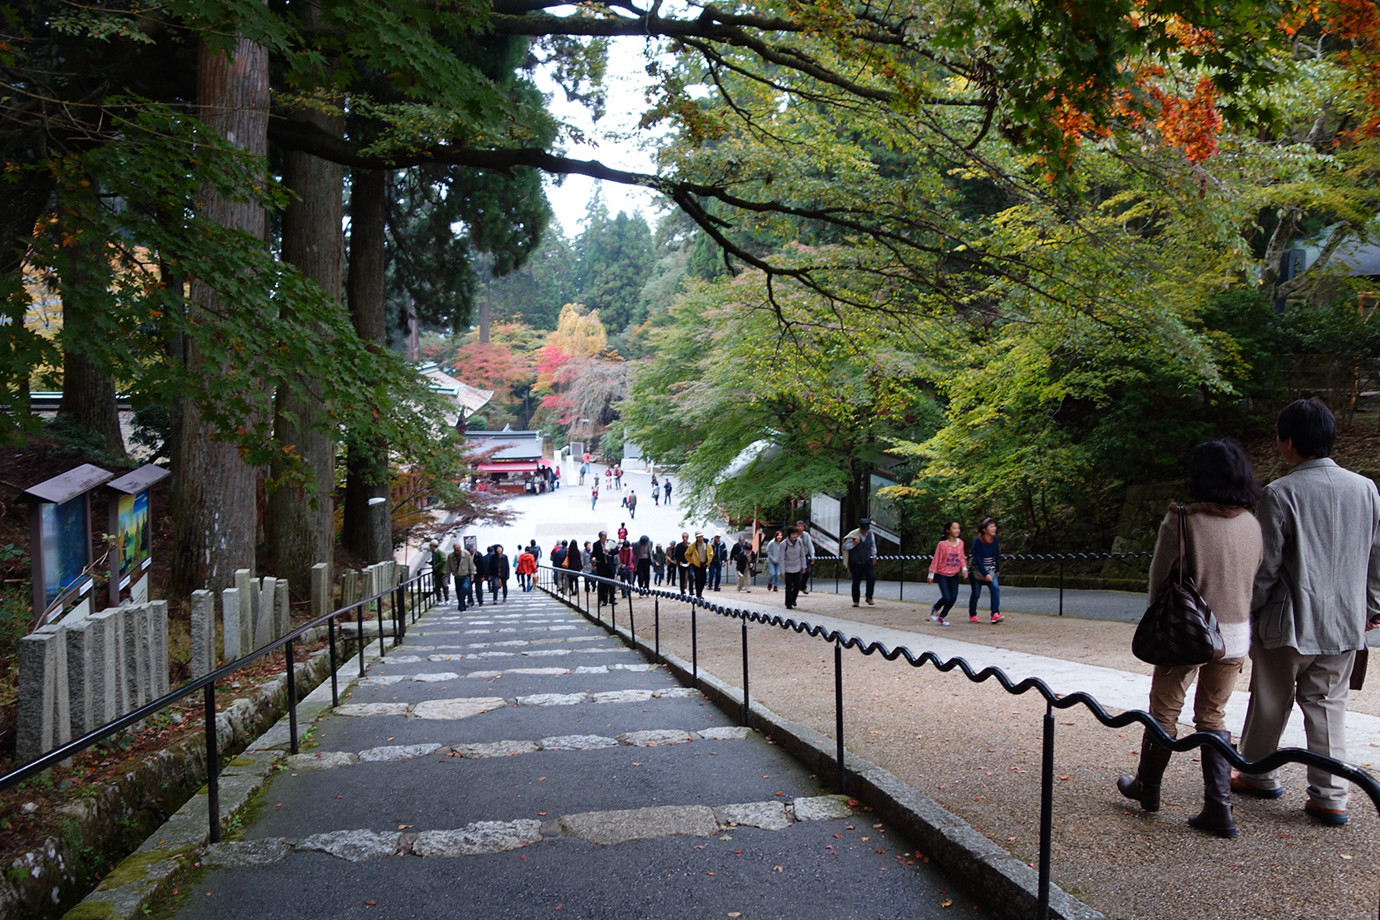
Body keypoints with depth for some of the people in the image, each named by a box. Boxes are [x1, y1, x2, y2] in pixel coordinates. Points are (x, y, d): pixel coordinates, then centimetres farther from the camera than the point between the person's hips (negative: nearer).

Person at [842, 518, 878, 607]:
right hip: (855, 562, -2)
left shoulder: (870, 534, -1)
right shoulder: (853, 535, -12)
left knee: (872, 577, -16)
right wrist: (853, 544, -27)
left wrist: (874, 556, 17)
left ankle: (869, 598, -1)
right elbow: (845, 546, -9)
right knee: (856, 581, 3)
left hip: (868, 561, 2)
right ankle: (855, 601, 17)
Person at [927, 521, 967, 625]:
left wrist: (964, 568, -7)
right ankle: (935, 610, 20)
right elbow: (936, 559, -10)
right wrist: (931, 574, -6)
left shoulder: (960, 543, -1)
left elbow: (961, 557, 10)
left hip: (954, 575, 5)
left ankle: (942, 617, 21)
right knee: (946, 598, -12)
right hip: (942, 574, -5)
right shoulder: (942, 544, -16)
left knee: (953, 598, 0)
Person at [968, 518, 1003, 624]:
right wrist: (985, 574, -23)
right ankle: (972, 616, 23)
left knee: (995, 588, -17)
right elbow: (978, 560, -21)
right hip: (977, 570, -4)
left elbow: (997, 555, 9)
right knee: (976, 593, 3)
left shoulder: (995, 540, -3)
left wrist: (997, 570, 13)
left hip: (990, 571, 4)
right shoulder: (977, 542, -19)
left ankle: (995, 615, -21)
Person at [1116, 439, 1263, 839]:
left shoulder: (1182, 522, -17)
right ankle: (1219, 808, 13)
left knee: (1165, 711, 12)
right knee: (1213, 716, 15)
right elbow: (1255, 579, 8)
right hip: (1236, 634, 5)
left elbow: (1160, 581, -10)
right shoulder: (1251, 524, 0)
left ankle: (1147, 787, 29)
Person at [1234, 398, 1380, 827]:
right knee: (1329, 704, 13)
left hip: (1288, 623, -4)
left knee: (1271, 702, 12)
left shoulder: (1279, 494, -15)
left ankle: (1258, 774, 29)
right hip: (1344, 623, 4)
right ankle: (1330, 796, 11)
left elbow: (1264, 567, -12)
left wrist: (1248, 613, 0)